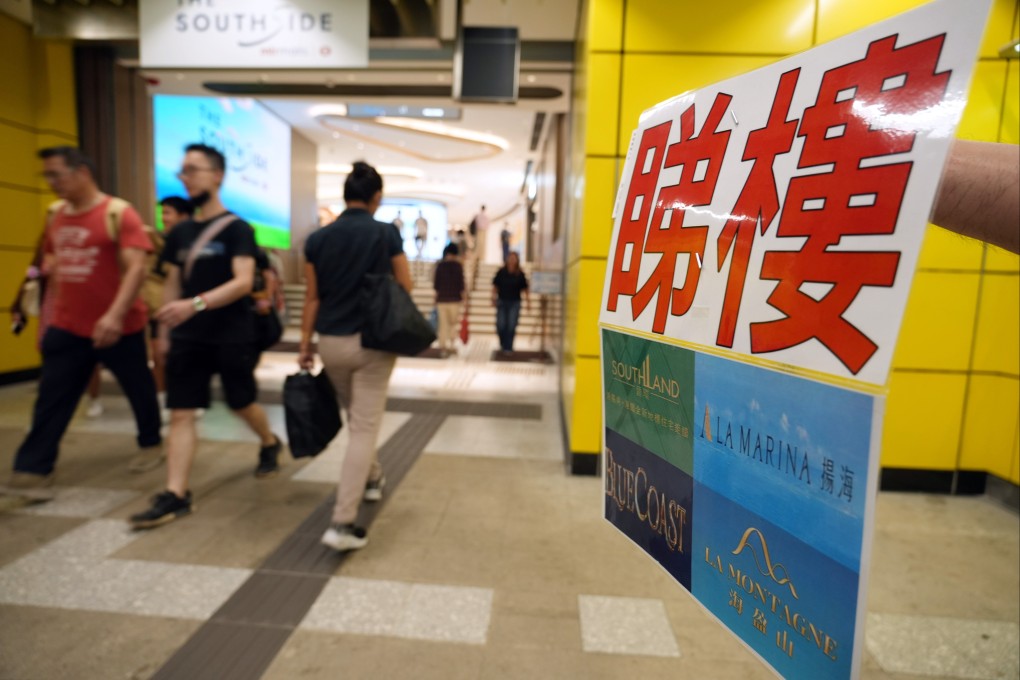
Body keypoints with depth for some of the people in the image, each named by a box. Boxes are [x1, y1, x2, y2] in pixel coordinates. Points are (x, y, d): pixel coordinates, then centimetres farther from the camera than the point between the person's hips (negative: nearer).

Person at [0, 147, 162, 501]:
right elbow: (54, 267, 18)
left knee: (139, 390, 12)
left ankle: (151, 443, 33)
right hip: (66, 328, 6)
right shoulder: (55, 214, 9)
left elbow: (136, 268, -22)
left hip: (119, 328, -5)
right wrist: (49, 316, 15)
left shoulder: (119, 213, -12)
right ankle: (32, 472, 10)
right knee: (50, 399, 4)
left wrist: (115, 315, -32)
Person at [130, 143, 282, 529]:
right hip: (187, 337, 5)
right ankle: (176, 495, 6)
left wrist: (194, 304, -33)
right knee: (180, 413, 1)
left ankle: (270, 443, 40)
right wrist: (164, 332, 13)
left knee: (241, 404, 11)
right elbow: (172, 284, 15)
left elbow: (243, 282, -21)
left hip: (232, 336, -5)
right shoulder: (179, 233, 10)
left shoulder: (237, 229, -9)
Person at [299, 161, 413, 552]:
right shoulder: (385, 233, -7)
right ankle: (342, 524, -3)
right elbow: (405, 289, -1)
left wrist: (305, 346, 11)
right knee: (364, 427, 0)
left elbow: (312, 298, 4)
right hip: (372, 342, -4)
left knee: (356, 417, 24)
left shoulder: (318, 239, 2)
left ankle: (372, 479, 45)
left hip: (331, 343, 4)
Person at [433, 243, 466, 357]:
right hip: (454, 298, -2)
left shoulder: (440, 265, 5)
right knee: (452, 323, 7)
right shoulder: (458, 265, -2)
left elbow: (436, 282, 4)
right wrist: (462, 297, 2)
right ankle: (450, 345, 1)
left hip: (441, 298, 2)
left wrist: (437, 295, 14)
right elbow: (461, 282, -5)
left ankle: (442, 346, 2)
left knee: (443, 323, 4)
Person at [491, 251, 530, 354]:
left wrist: (527, 297, -8)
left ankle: (508, 347, 9)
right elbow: (495, 286, 6)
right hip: (502, 301, 1)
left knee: (511, 326, -2)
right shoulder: (501, 272, 0)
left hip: (514, 303, 0)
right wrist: (494, 298, -1)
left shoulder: (520, 274, 0)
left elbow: (524, 288, 5)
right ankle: (502, 344, 25)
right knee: (500, 325, -1)